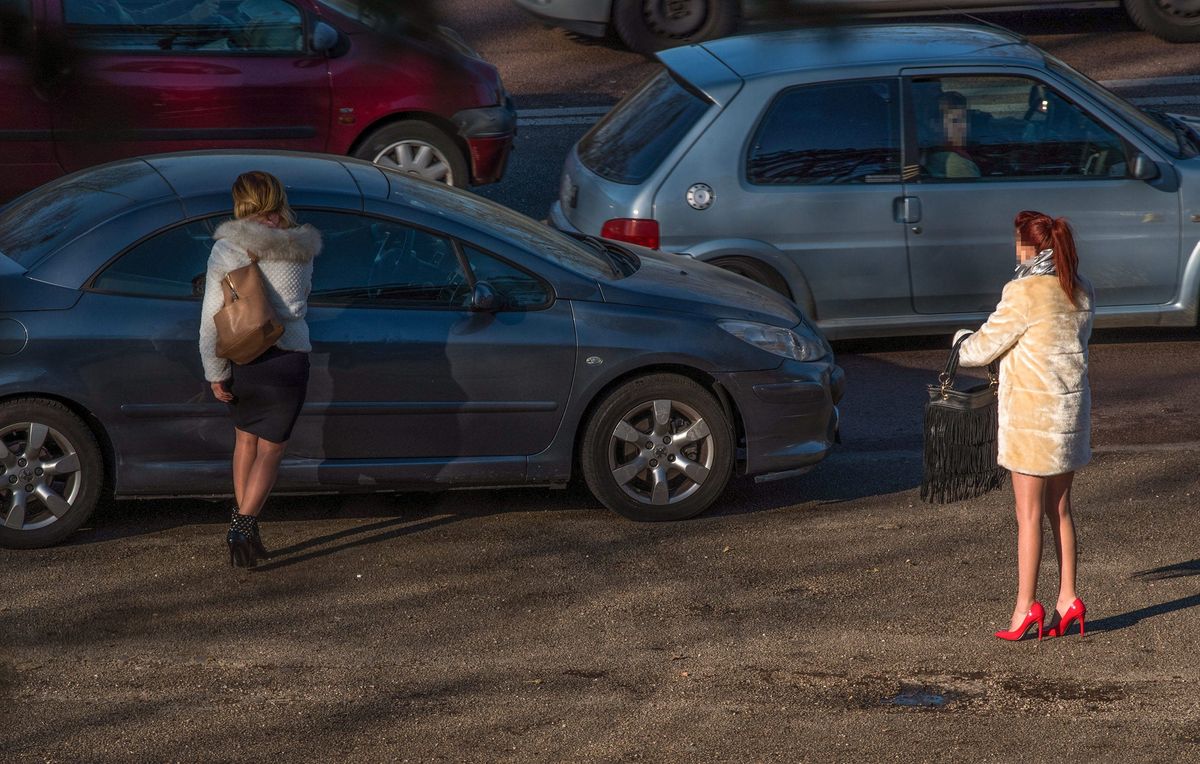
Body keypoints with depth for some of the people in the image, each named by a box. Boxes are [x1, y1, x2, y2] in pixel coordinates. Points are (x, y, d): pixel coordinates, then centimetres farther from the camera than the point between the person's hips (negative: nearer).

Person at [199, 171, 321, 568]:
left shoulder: (226, 250, -9)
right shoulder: (300, 249, -4)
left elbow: (212, 318, -9)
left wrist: (215, 372, -3)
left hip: (240, 358, 1)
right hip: (286, 360, -1)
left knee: (246, 437, 20)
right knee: (271, 448, 8)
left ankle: (243, 525, 24)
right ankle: (243, 525, -6)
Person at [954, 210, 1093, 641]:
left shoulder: (1023, 292, -17)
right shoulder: (1081, 292, 5)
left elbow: (988, 344, -8)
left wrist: (962, 350, 14)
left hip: (1031, 408, -7)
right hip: (1072, 403, 7)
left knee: (1029, 514, -1)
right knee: (1059, 509, 14)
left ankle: (1026, 606, 1)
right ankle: (1067, 599, 15)